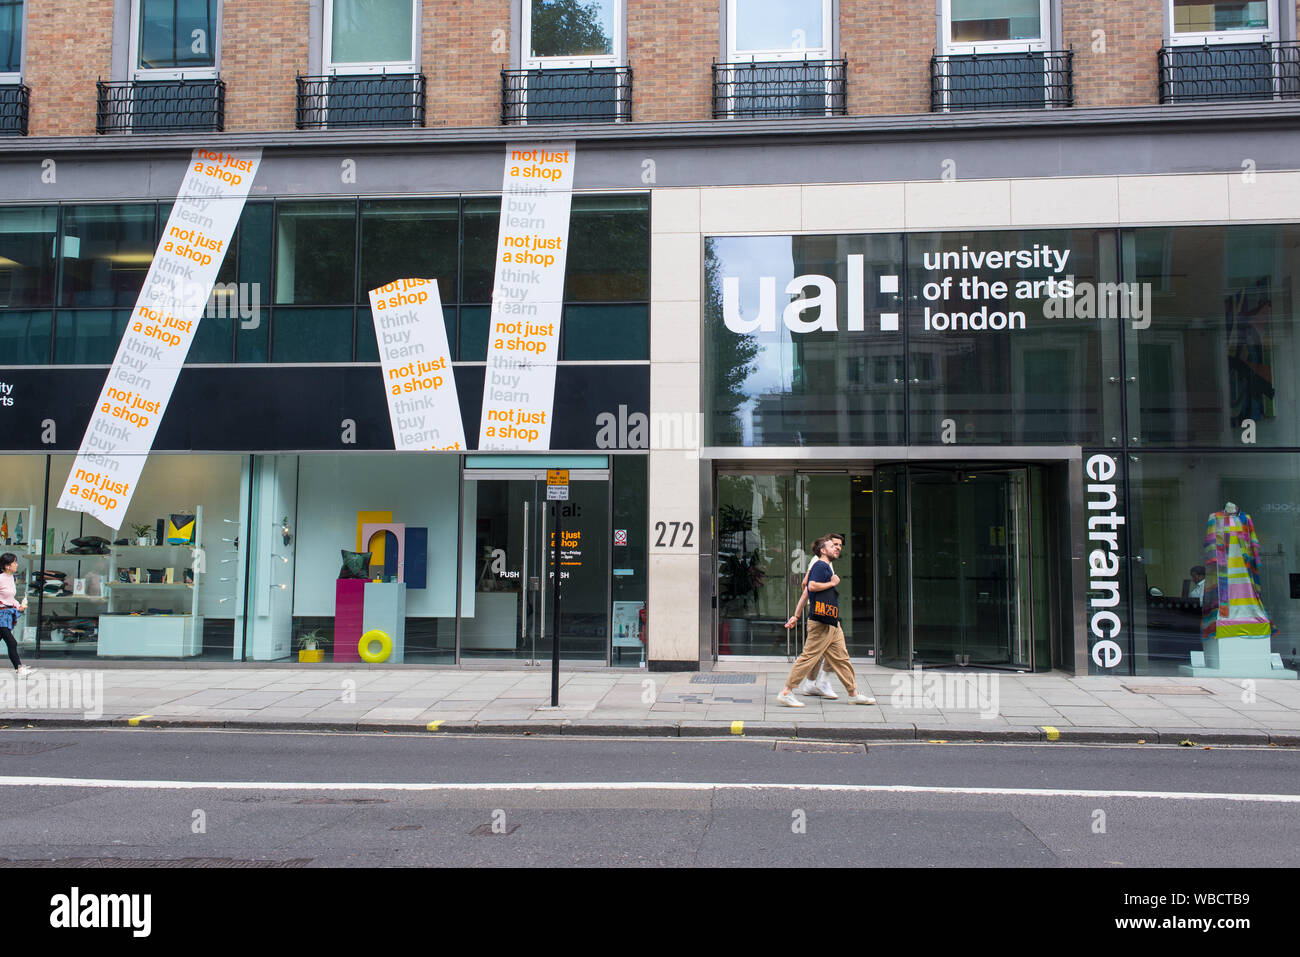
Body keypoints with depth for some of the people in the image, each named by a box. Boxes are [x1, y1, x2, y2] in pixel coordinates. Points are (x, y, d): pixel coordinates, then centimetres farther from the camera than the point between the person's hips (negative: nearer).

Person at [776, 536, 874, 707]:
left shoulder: (828, 566, 21)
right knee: (809, 656, -9)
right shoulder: (820, 565, -9)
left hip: (832, 622, 10)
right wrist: (832, 583, -12)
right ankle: (785, 693, -6)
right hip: (821, 622, -10)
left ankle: (853, 694, 19)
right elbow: (812, 586, -23)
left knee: (840, 658, 13)